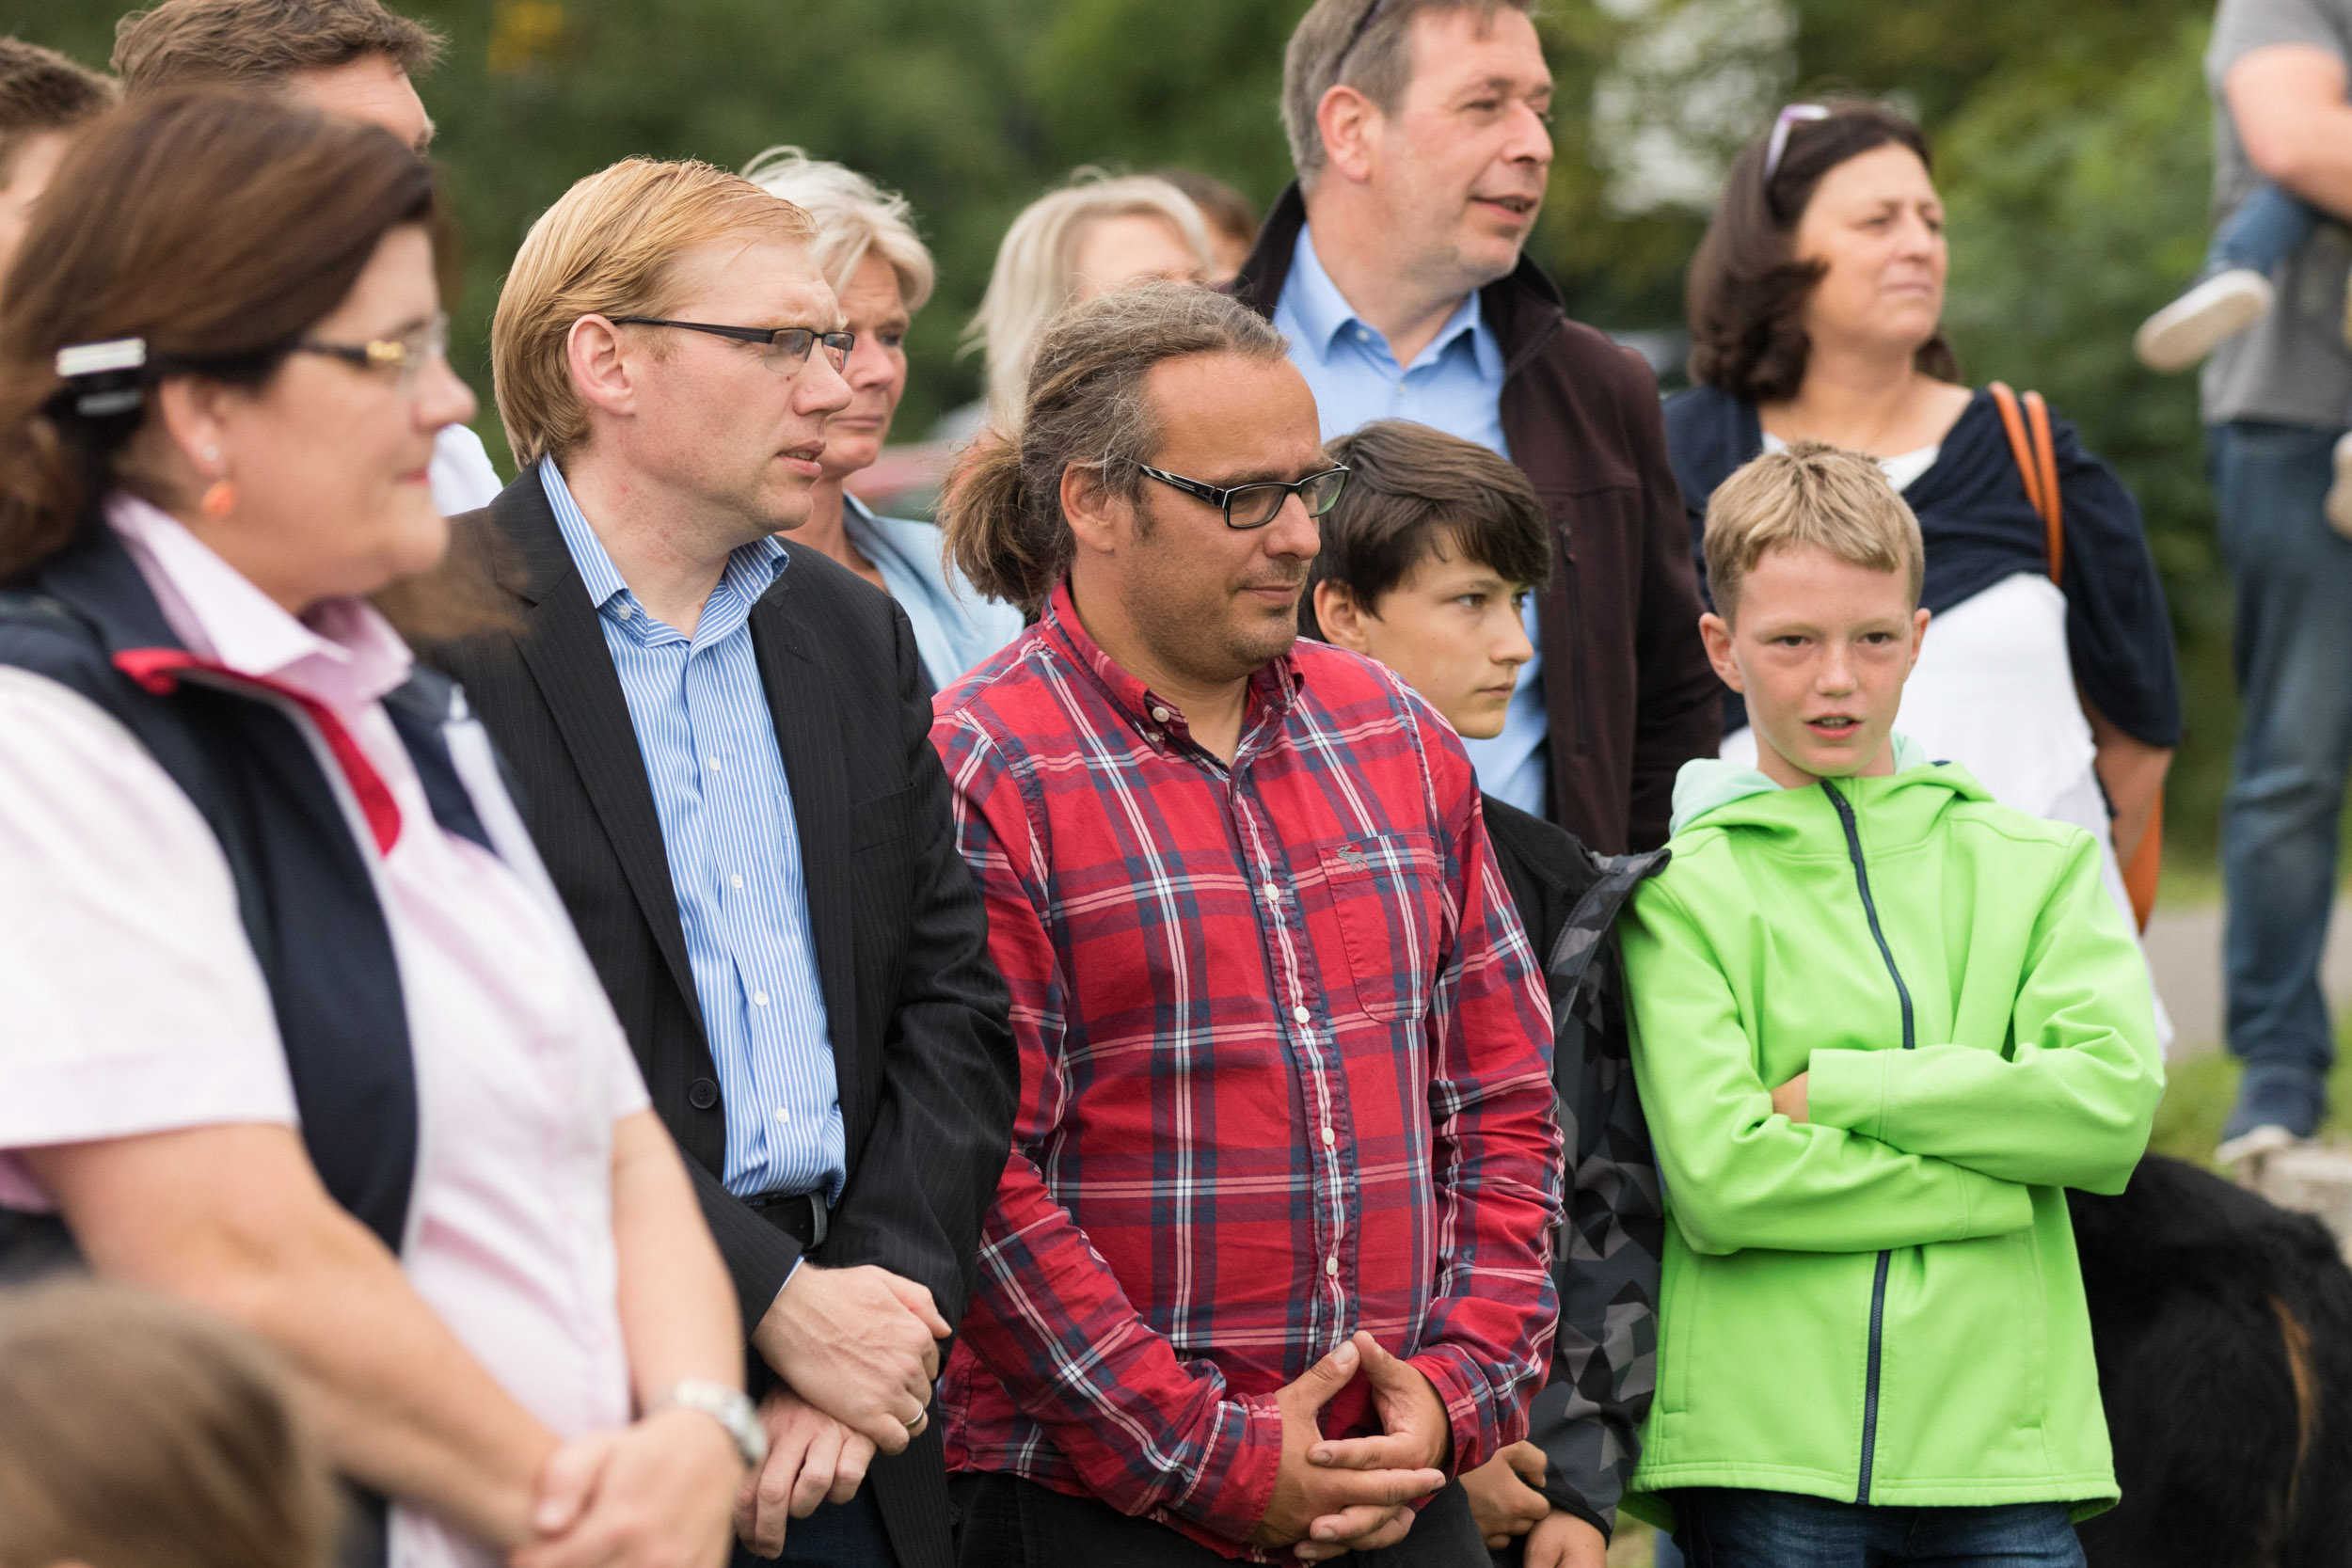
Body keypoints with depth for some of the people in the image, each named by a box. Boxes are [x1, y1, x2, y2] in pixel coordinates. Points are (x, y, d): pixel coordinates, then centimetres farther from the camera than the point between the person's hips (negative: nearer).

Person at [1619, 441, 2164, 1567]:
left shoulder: (2033, 863, 11)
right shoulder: (1683, 890, 1)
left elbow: (2113, 1103, -4)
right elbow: (1718, 1179, -11)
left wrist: (1831, 1089, -8)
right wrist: (1992, 1180, -7)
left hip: (2001, 1432, 2)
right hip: (1760, 1445, -2)